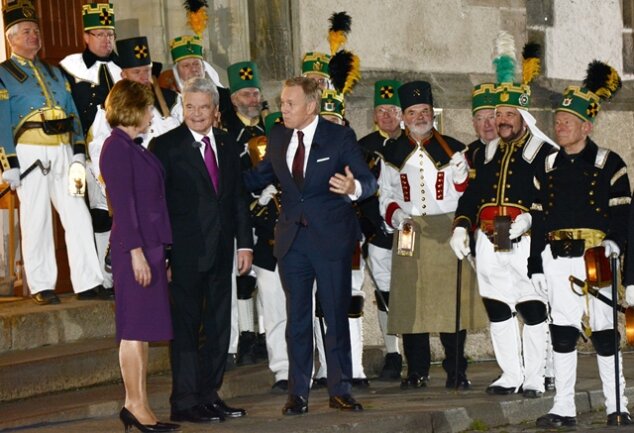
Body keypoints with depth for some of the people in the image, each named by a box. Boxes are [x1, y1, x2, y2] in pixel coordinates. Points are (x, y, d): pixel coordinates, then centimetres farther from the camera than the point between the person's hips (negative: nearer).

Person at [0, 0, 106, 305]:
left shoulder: (54, 72, 21)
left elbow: (72, 113, 17)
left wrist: (78, 151, 5)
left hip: (63, 151, 5)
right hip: (30, 152, -5)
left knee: (78, 216, -1)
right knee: (36, 220, -3)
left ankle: (88, 283, 1)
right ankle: (41, 287, 4)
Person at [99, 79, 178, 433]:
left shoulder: (133, 148, 17)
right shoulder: (117, 147, -11)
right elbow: (122, 202, -17)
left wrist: (158, 254, 18)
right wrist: (136, 252, -20)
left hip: (150, 245, 9)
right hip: (134, 248, -9)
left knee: (142, 330, 9)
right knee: (135, 329, -6)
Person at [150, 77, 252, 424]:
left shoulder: (227, 145, 11)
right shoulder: (165, 146, -4)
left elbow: (239, 197, 15)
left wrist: (245, 243, 9)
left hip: (221, 251, 6)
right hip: (186, 252, -5)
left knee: (218, 326, 9)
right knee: (186, 327, -3)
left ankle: (210, 396, 18)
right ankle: (185, 402, 2)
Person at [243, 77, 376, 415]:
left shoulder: (340, 137, -5)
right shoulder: (278, 138, 7)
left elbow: (369, 181, -9)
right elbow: (257, 178, 18)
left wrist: (353, 188, -32)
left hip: (331, 238, -4)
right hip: (292, 240, 4)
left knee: (336, 316, 3)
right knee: (297, 318, 7)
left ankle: (340, 390, 12)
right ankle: (298, 393, 12)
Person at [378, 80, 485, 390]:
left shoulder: (452, 150, 9)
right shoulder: (392, 155, 12)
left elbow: (466, 194, 11)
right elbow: (385, 194, 15)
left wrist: (462, 176, -9)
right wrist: (395, 215, -2)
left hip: (447, 234, -1)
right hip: (409, 234, 1)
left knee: (452, 301, -4)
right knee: (411, 303, 0)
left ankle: (456, 370, 3)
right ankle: (416, 371, 9)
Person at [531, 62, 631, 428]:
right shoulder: (547, 168, 13)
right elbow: (538, 217, 13)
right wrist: (536, 265, 9)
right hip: (557, 260, 4)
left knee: (604, 332, 0)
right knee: (562, 332, 2)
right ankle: (564, 409, 6)